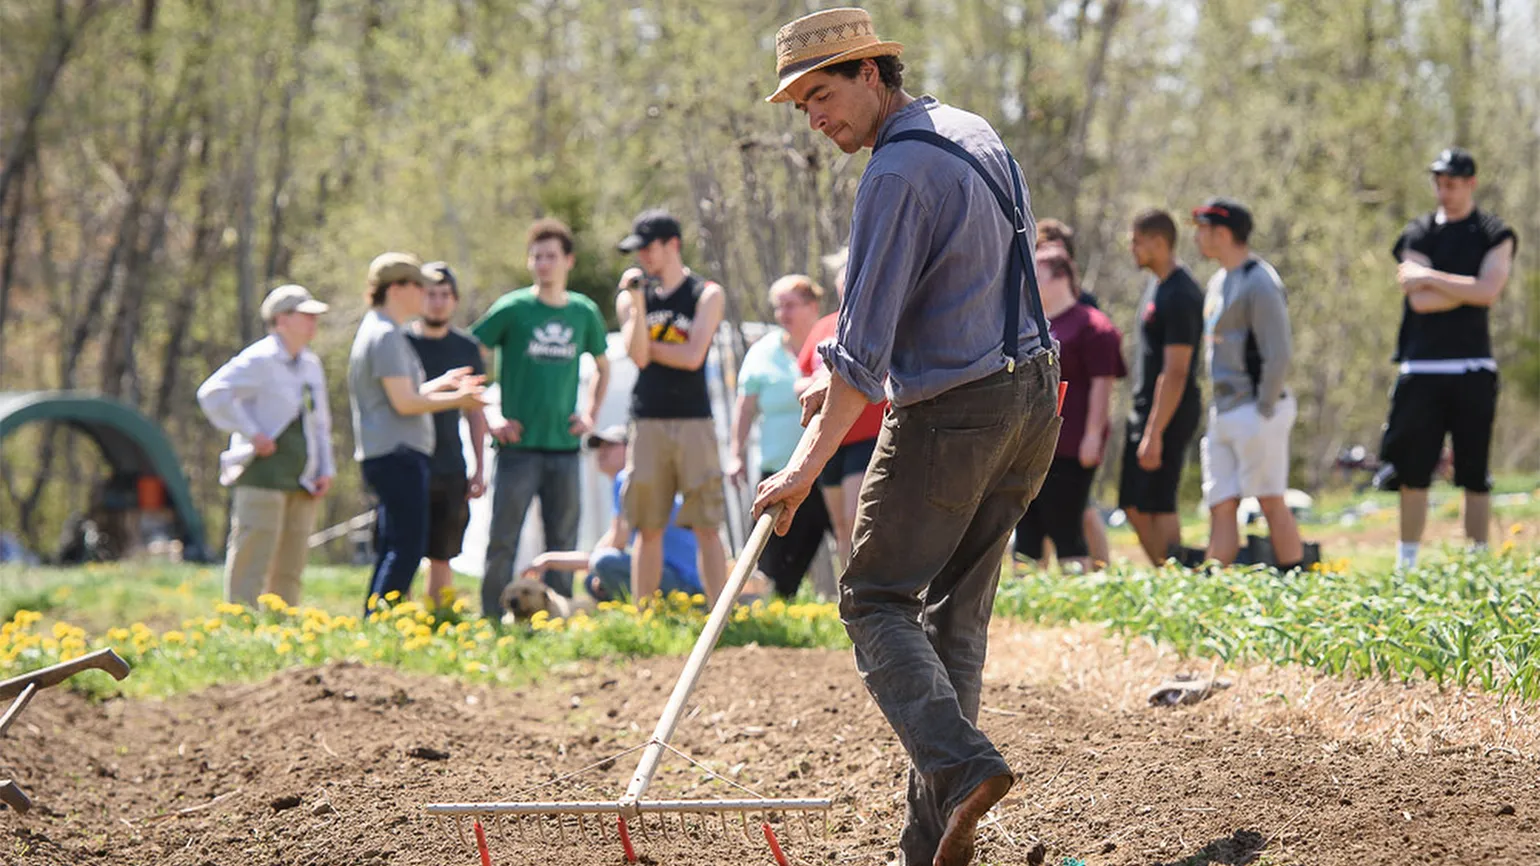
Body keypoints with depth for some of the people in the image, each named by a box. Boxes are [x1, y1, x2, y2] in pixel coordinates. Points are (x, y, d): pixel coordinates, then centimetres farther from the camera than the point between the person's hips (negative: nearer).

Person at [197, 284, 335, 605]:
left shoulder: (311, 365, 18)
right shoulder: (259, 360, -8)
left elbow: (320, 423, 27)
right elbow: (213, 393, -19)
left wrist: (325, 469, 15)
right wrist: (251, 433, -19)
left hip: (301, 483, 8)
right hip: (263, 479, -8)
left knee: (290, 570, 9)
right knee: (251, 566, -9)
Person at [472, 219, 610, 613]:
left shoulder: (584, 312, 9)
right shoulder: (513, 308, -3)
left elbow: (603, 367, 26)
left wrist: (590, 414, 12)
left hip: (565, 447, 4)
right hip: (519, 445, -4)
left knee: (563, 544, 8)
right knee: (503, 542, -4)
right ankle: (491, 621, 1)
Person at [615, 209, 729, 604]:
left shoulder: (707, 294, 2)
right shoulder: (630, 297, 11)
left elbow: (692, 356, -10)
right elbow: (637, 356, -4)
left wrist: (647, 345, -2)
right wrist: (638, 302, -11)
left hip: (693, 421, -2)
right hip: (647, 422, 2)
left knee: (707, 527, -4)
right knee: (648, 528, 4)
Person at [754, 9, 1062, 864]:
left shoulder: (898, 172, -15)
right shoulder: (975, 135, 14)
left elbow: (866, 336, -19)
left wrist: (807, 463, -17)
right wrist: (847, 381, 26)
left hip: (950, 412, -9)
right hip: (1030, 400, 9)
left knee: (875, 599, 2)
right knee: (954, 614, 11)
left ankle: (959, 763, -19)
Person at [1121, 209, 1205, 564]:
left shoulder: (1179, 297, -17)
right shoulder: (1157, 284, 14)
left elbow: (1175, 373, -21)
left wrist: (1154, 433, -23)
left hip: (1168, 413, -10)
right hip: (1144, 410, 10)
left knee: (1157, 505, -9)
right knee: (1134, 506, 10)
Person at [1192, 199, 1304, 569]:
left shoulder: (1258, 283, -13)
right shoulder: (1219, 282, 17)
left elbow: (1279, 354, -18)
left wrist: (1264, 410, -17)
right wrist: (1216, 413, 17)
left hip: (1254, 412, -9)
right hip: (1223, 413, 9)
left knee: (1271, 501, -7)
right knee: (1221, 506, 5)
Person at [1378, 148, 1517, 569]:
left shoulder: (1494, 236, 5)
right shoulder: (1418, 235, 8)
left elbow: (1487, 292, -12)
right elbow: (1420, 301, -6)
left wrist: (1429, 277, -8)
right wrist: (1468, 289, -9)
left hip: (1472, 368, -1)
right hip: (1422, 368, 1)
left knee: (1475, 472, 0)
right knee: (1413, 471, 1)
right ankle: (1406, 563, 8)